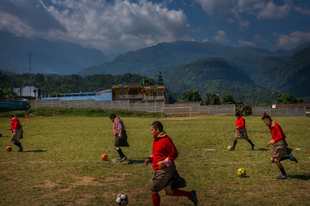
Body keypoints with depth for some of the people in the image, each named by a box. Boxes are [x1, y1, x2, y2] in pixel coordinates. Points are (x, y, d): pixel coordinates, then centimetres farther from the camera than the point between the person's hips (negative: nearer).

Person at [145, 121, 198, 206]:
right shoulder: (156, 140, 11)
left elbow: (174, 153, -17)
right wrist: (150, 159, 7)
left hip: (165, 171, -9)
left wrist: (165, 162, -23)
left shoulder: (166, 140, -18)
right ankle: (190, 195, 27)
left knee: (154, 191, -3)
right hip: (159, 170, 9)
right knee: (169, 192, 16)